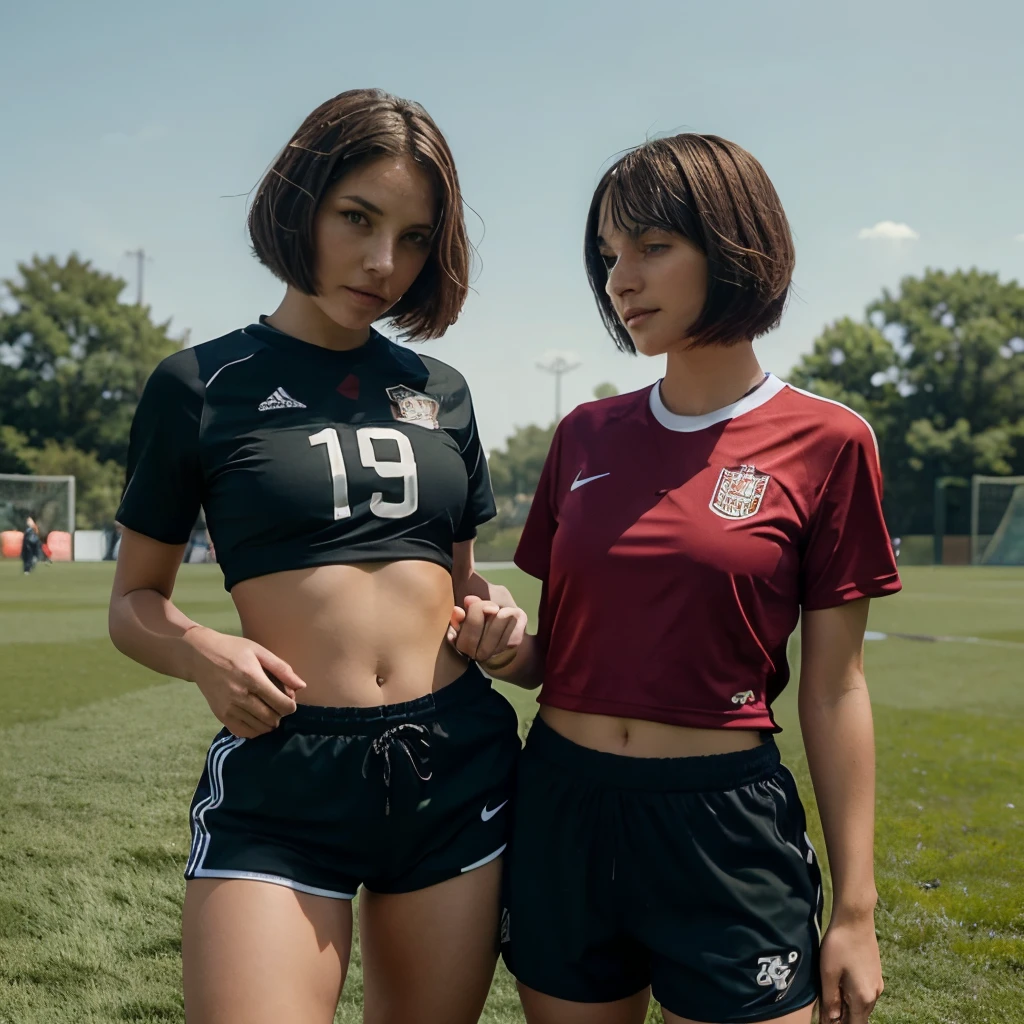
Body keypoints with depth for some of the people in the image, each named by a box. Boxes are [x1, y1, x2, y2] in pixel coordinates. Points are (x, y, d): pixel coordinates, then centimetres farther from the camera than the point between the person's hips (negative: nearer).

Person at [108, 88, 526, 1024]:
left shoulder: (440, 390, 12)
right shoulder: (202, 385, 2)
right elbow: (135, 604, 6)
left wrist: (494, 613, 0)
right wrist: (202, 653, -15)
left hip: (455, 762, 4)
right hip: (281, 777, -3)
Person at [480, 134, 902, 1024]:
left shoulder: (825, 443, -6)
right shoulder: (587, 435, 5)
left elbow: (833, 691, -3)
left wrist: (855, 909, -3)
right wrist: (507, 647, -9)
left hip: (724, 819, -3)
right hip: (562, 807, 4)